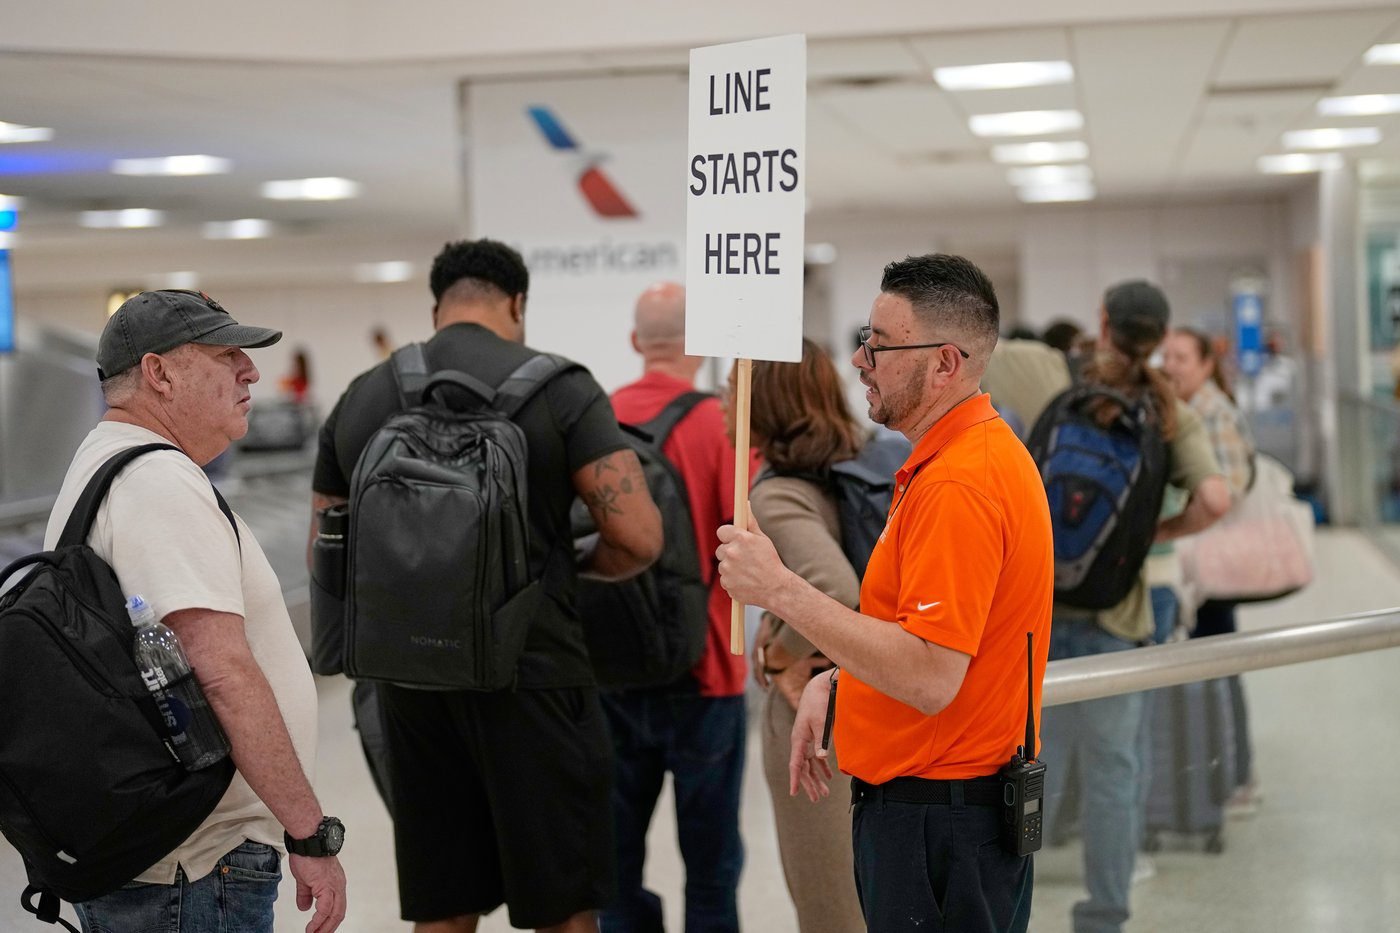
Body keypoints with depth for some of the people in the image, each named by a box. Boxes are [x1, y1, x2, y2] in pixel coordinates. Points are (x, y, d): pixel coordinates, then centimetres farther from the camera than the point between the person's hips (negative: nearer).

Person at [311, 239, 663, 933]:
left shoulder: (359, 400, 8)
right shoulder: (558, 387, -6)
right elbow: (637, 539, -12)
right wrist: (575, 565, 7)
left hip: (411, 684, 5)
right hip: (530, 676, -4)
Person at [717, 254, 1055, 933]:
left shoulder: (958, 484, -23)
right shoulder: (981, 454, 11)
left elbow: (929, 679, -29)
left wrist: (779, 589, -26)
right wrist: (832, 681, 8)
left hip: (938, 825, -10)